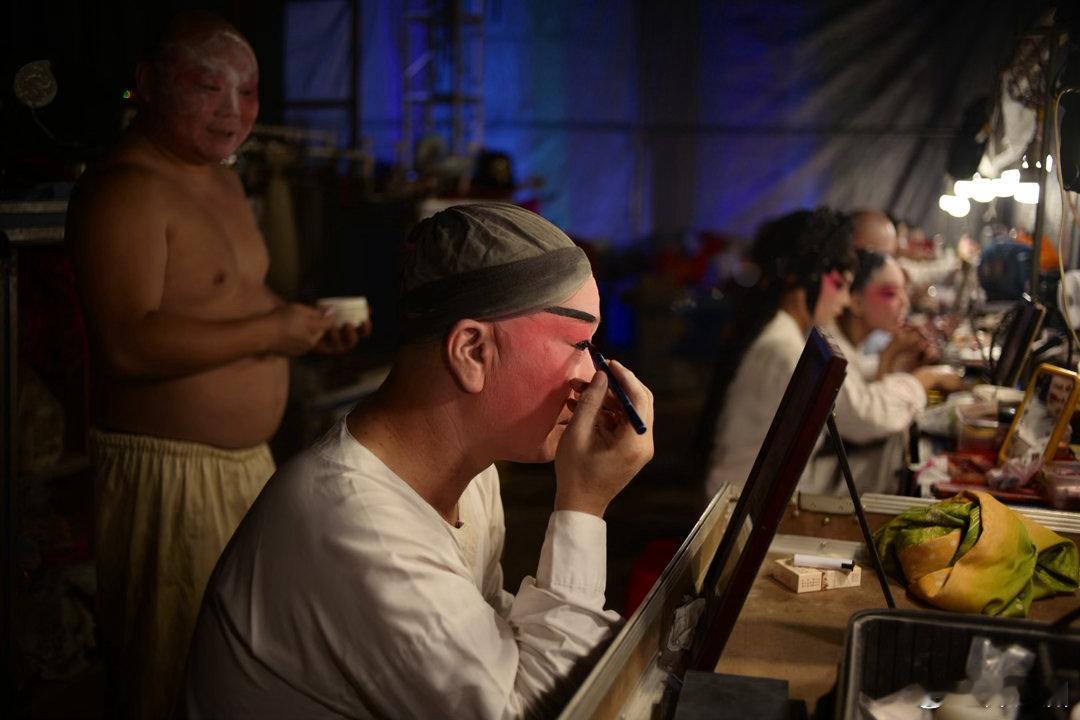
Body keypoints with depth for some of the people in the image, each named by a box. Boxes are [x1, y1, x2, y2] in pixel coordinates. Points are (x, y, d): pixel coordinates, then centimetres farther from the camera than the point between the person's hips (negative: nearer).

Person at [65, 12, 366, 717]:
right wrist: (272, 330, -21)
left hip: (246, 464, 10)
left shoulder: (223, 182, 14)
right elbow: (128, 345, -28)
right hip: (165, 473, -9)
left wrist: (308, 323, 9)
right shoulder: (124, 190, -17)